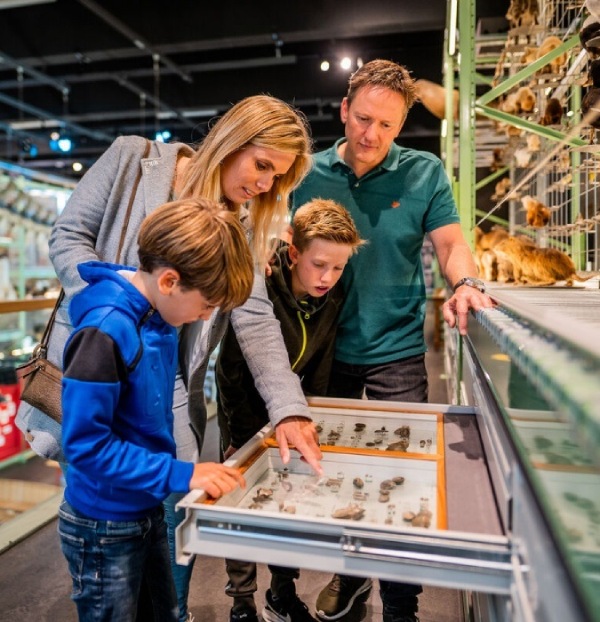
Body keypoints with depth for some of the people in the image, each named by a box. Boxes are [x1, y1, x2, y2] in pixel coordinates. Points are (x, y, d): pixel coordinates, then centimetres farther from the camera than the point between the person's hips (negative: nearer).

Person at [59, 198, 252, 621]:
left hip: (148, 511, 8)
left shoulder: (158, 316, -4)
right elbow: (86, 445, -27)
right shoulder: (106, 332, -29)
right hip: (105, 527, -7)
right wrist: (181, 474, -26)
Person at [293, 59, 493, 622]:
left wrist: (463, 285, -24)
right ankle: (348, 572, 43)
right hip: (329, 348, 3)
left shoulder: (424, 173, -3)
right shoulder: (309, 174, 2)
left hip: (396, 351, -2)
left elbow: (450, 243, -5)